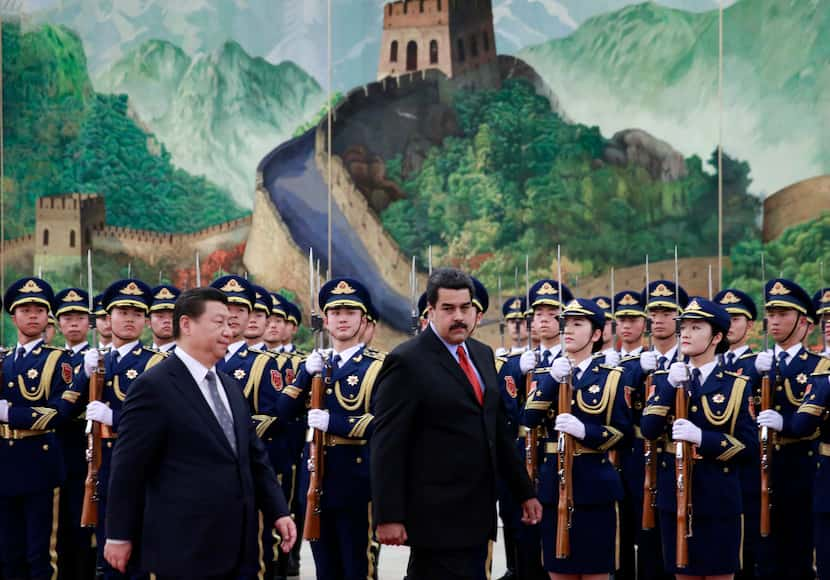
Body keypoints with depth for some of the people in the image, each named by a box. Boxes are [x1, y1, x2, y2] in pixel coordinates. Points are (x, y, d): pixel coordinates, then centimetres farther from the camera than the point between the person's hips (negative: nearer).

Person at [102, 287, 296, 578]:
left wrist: (278, 511, 8)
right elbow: (128, 467, -9)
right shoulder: (154, 386, -10)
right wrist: (119, 536, -7)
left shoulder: (230, 387, 16)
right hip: (186, 547, -7)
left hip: (234, 544, 7)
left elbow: (255, 457, 18)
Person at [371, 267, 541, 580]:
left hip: (477, 516, 8)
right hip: (437, 519, -7)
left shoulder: (482, 354, 14)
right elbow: (387, 445, -13)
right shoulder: (406, 362, -10)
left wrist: (525, 492, 19)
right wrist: (388, 516, -17)